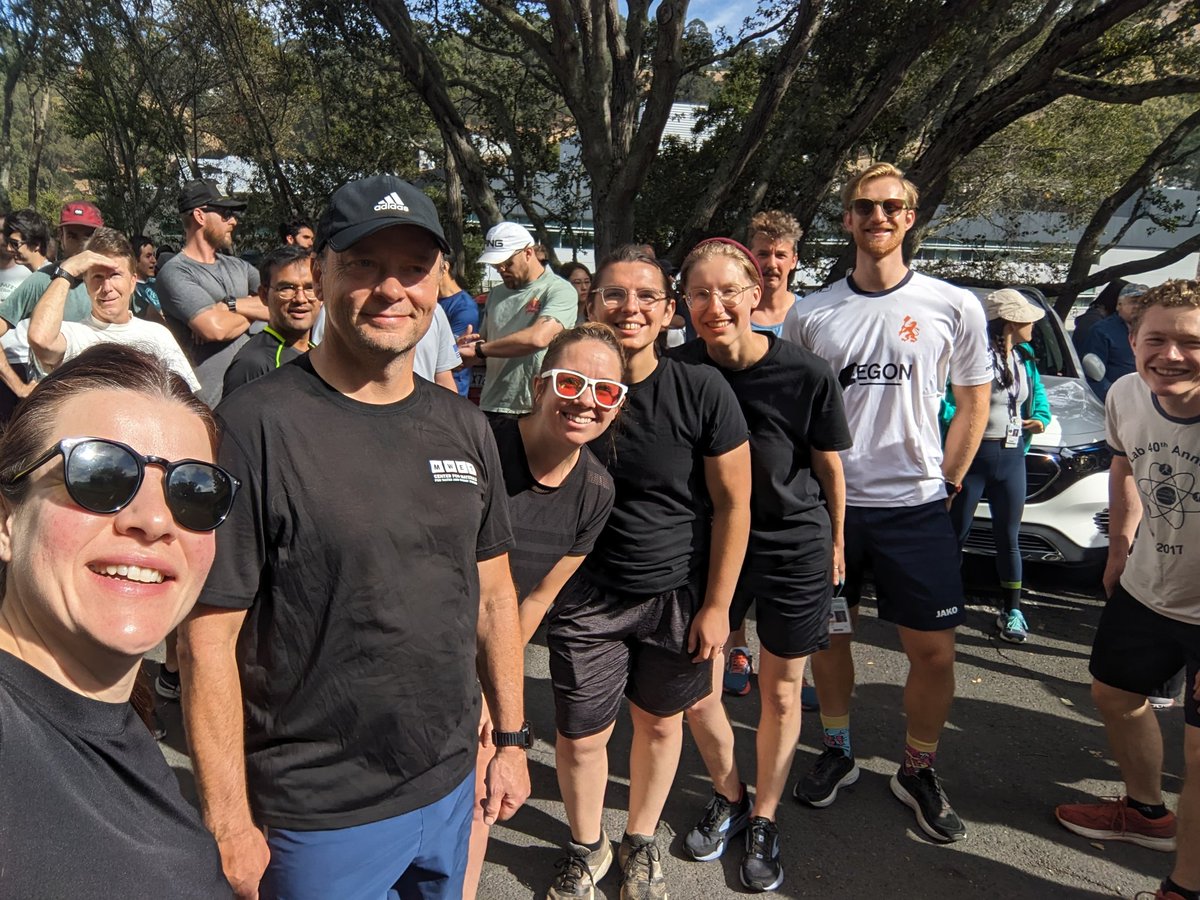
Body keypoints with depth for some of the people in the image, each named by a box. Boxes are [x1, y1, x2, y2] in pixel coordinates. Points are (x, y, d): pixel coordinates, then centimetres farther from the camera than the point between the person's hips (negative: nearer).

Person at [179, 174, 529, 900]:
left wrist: (511, 738, 9)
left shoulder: (465, 428, 0)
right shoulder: (256, 426, -17)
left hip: (450, 786, 5)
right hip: (317, 816, -5)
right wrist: (229, 823, -13)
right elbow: (209, 637, -15)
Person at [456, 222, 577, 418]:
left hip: (538, 409, -5)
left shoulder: (560, 291, -6)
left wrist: (478, 349, -11)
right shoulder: (496, 293, 16)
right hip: (491, 407, 5)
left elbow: (538, 337, -22)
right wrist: (467, 345, -2)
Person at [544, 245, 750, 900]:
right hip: (588, 594, 1)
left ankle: (641, 840, 42)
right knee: (580, 735, 7)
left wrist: (716, 605, -6)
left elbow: (733, 504, -7)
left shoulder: (702, 392, -14)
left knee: (660, 722, 16)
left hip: (679, 593, 0)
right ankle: (587, 847, 36)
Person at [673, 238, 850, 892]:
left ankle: (764, 821, 35)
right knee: (695, 691, 7)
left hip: (795, 549, -2)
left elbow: (828, 468, -3)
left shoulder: (806, 373, -18)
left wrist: (835, 542, 8)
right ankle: (728, 797, 37)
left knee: (781, 694, 12)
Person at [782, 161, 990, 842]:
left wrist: (945, 483, 3)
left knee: (934, 650, 3)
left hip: (915, 505, -1)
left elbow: (974, 402, 7)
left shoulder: (953, 306, -2)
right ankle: (837, 752, 33)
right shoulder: (811, 313, 2)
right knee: (828, 633, 12)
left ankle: (919, 770, 26)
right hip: (828, 502, 2)